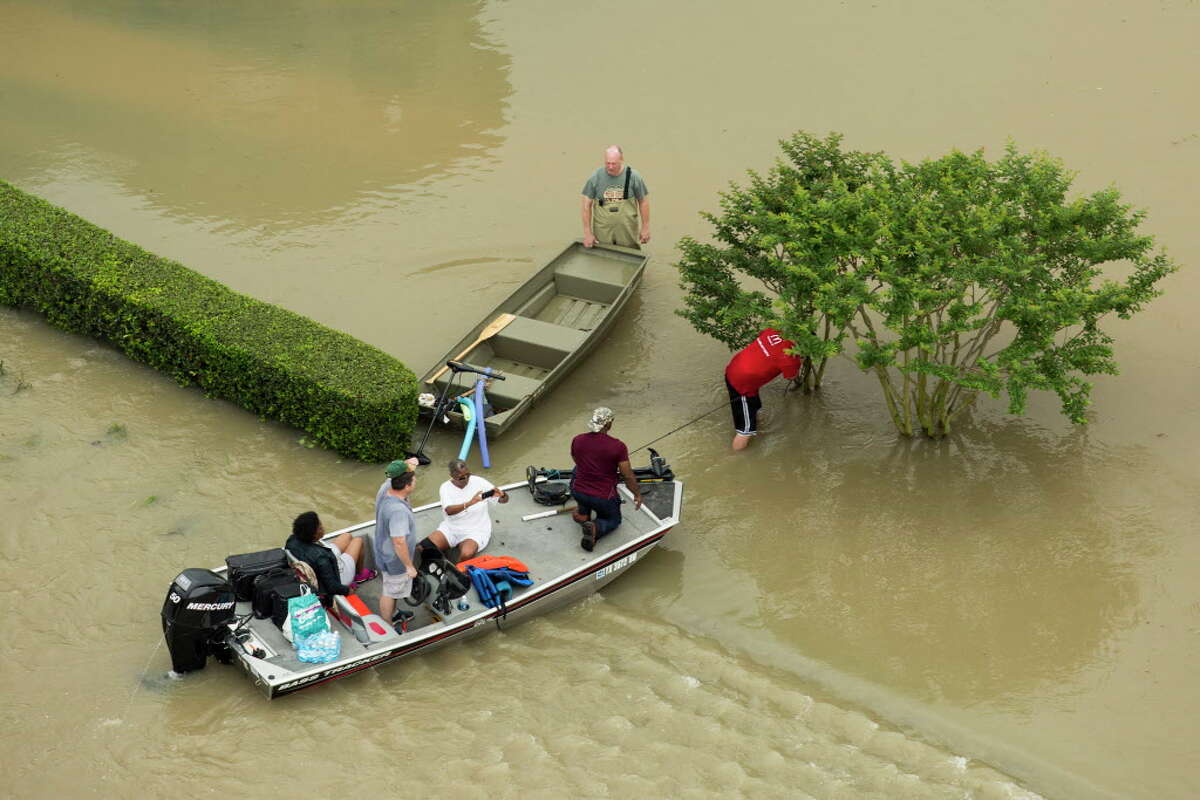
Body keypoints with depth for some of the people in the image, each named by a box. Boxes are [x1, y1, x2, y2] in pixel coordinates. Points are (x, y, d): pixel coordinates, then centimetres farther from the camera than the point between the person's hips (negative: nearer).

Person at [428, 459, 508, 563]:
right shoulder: (445, 488, -6)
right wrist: (470, 503, -41)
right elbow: (449, 511, -25)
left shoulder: (479, 482, -7)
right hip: (450, 528, 2)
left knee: (466, 554, -34)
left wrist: (501, 494, -30)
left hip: (475, 531, -2)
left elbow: (505, 499, -5)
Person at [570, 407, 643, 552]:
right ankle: (595, 528, -8)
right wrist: (637, 494, 8)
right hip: (604, 498, -4)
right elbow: (628, 476, -11)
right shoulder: (618, 446, -19)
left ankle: (582, 511, 22)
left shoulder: (577, 441, -6)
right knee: (613, 520, 27)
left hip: (578, 492, 4)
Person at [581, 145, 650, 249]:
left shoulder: (633, 176, -6)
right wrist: (587, 233, -2)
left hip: (628, 233, 0)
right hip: (602, 233, 0)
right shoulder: (595, 178, -5)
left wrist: (645, 227, 5)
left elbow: (643, 202, 4)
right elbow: (587, 205, 0)